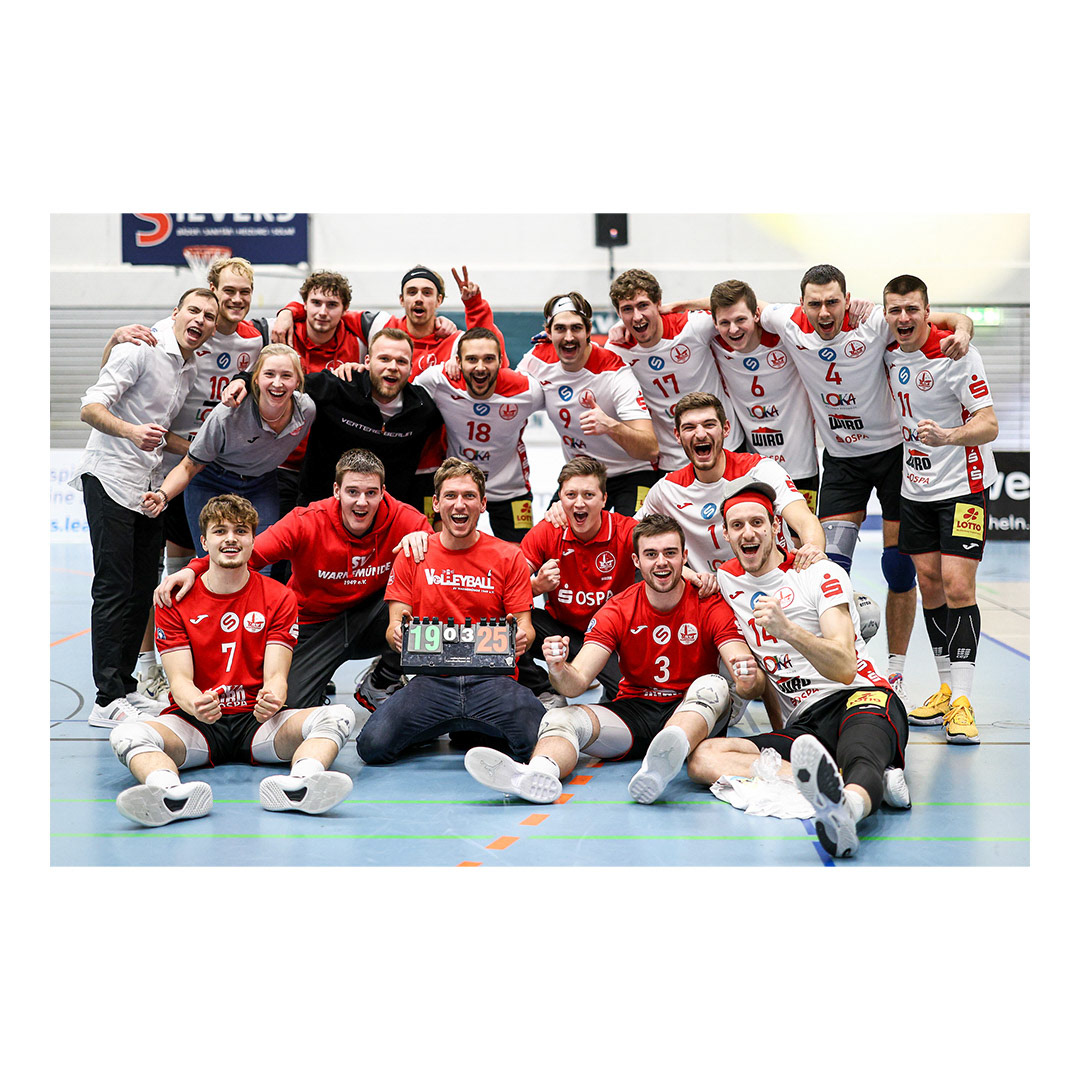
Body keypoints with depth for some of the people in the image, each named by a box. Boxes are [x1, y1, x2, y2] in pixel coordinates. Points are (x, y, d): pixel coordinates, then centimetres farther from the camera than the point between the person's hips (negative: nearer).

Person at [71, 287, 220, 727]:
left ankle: (124, 685, 16)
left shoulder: (190, 369, 15)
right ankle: (108, 699, -8)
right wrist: (131, 431, -35)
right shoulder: (141, 350, -10)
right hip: (110, 480, -8)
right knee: (114, 588, -10)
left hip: (149, 488, 8)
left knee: (142, 591, 8)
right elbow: (91, 408, -18)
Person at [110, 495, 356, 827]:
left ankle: (297, 784, -59)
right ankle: (173, 794, -62)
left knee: (338, 716, -29)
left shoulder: (278, 598, 4)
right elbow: (180, 678, -5)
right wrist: (196, 705, -31)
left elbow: (275, 674, -4)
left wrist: (272, 700, -31)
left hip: (257, 720, 0)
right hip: (195, 722, 0)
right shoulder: (175, 600, 3)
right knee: (126, 734, -32)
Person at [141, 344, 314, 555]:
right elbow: (189, 468, -21)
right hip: (210, 485, -3)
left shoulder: (306, 409, -20)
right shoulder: (227, 416, -30)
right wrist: (162, 496, -37)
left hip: (262, 486, 3)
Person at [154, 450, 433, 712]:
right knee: (291, 704, -24)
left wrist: (420, 538, -34)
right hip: (314, 625, -2)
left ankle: (381, 683, -2)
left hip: (370, 620, 2)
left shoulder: (402, 518, -15)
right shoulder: (306, 522, -20)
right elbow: (248, 552, -25)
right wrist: (193, 569, -41)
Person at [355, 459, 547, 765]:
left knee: (541, 739, -29)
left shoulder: (509, 557, 9)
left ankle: (478, 733, 7)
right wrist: (396, 633, -19)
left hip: (491, 679, 0)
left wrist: (522, 637, -19)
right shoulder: (412, 555, 10)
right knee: (373, 745, -25)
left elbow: (525, 625, 7)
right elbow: (395, 625, 7)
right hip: (432, 680, 0)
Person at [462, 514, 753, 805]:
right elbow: (577, 683, -11)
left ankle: (661, 764, -63)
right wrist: (559, 671, -36)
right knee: (559, 718, -24)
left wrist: (746, 678, -42)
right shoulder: (617, 611, -2)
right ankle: (539, 772, -61)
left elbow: (743, 672, -16)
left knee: (714, 685, -34)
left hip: (694, 712, -1)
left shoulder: (710, 605, -5)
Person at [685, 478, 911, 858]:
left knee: (860, 752, -41)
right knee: (703, 756, -24)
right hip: (802, 725, 5)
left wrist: (787, 629, -27)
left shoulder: (821, 573, 1)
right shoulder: (728, 580, 16)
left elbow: (845, 669, -12)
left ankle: (845, 808, -78)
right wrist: (753, 677, 6)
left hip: (863, 698, -4)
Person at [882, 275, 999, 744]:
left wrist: (947, 435, -37)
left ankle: (961, 701, -9)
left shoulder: (956, 353, -16)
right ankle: (945, 689, 18)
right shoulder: (891, 351, 2)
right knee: (929, 583, 7)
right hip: (916, 488, 6)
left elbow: (989, 425, -20)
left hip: (963, 485, -6)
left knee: (957, 587, -13)